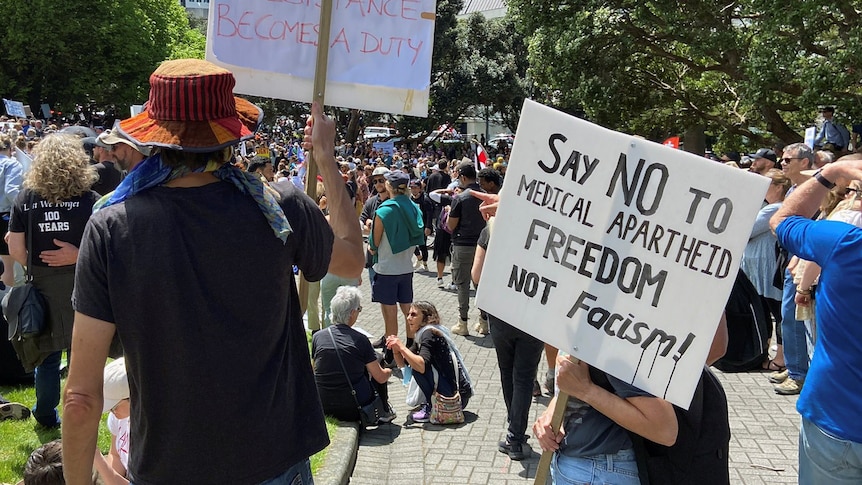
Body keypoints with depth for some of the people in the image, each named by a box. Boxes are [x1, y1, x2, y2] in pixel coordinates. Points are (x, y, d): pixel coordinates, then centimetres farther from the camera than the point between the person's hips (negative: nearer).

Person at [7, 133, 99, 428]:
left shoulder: (26, 199, -2)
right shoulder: (90, 200, -10)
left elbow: (15, 250, 0)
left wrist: (36, 267, 14)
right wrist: (78, 256, -7)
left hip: (42, 285, 2)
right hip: (79, 283, -2)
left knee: (47, 351, 17)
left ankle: (46, 416, 30)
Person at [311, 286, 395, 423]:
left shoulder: (317, 337, -4)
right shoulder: (359, 340, -13)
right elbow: (381, 378, -4)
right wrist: (388, 372, 20)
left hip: (324, 408, 4)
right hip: (354, 410, -4)